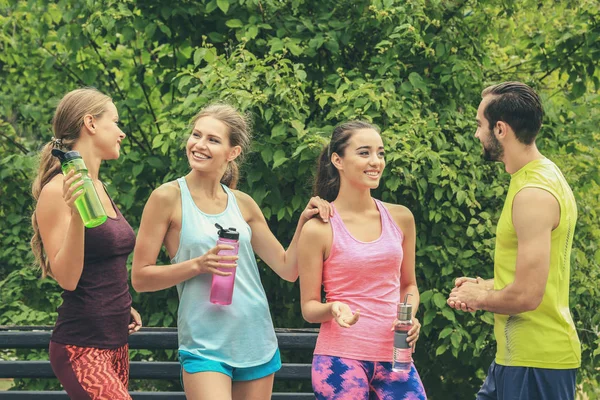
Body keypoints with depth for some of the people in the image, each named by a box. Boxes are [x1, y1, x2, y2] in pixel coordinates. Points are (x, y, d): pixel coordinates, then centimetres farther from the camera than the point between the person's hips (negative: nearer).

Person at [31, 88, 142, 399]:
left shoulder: (97, 187, 14)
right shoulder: (57, 190, -12)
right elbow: (67, 278, -17)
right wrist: (76, 214, -27)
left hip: (116, 342, 9)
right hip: (82, 347, -9)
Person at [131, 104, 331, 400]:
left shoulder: (243, 204, 9)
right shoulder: (169, 198, -4)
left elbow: (287, 269, 13)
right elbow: (140, 278, -5)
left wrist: (304, 221, -1)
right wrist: (198, 265, -16)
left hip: (257, 341, 5)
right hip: (205, 346, -5)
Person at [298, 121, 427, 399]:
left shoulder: (400, 218, 8)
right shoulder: (319, 229, -5)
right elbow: (309, 307, 0)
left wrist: (409, 316, -1)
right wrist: (333, 309, -21)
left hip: (393, 357, 4)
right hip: (341, 358, -4)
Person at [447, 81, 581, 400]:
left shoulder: (534, 194, -20)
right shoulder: (543, 176, 13)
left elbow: (527, 296, -23)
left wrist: (477, 298, -7)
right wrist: (486, 286, 13)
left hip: (534, 363, -10)